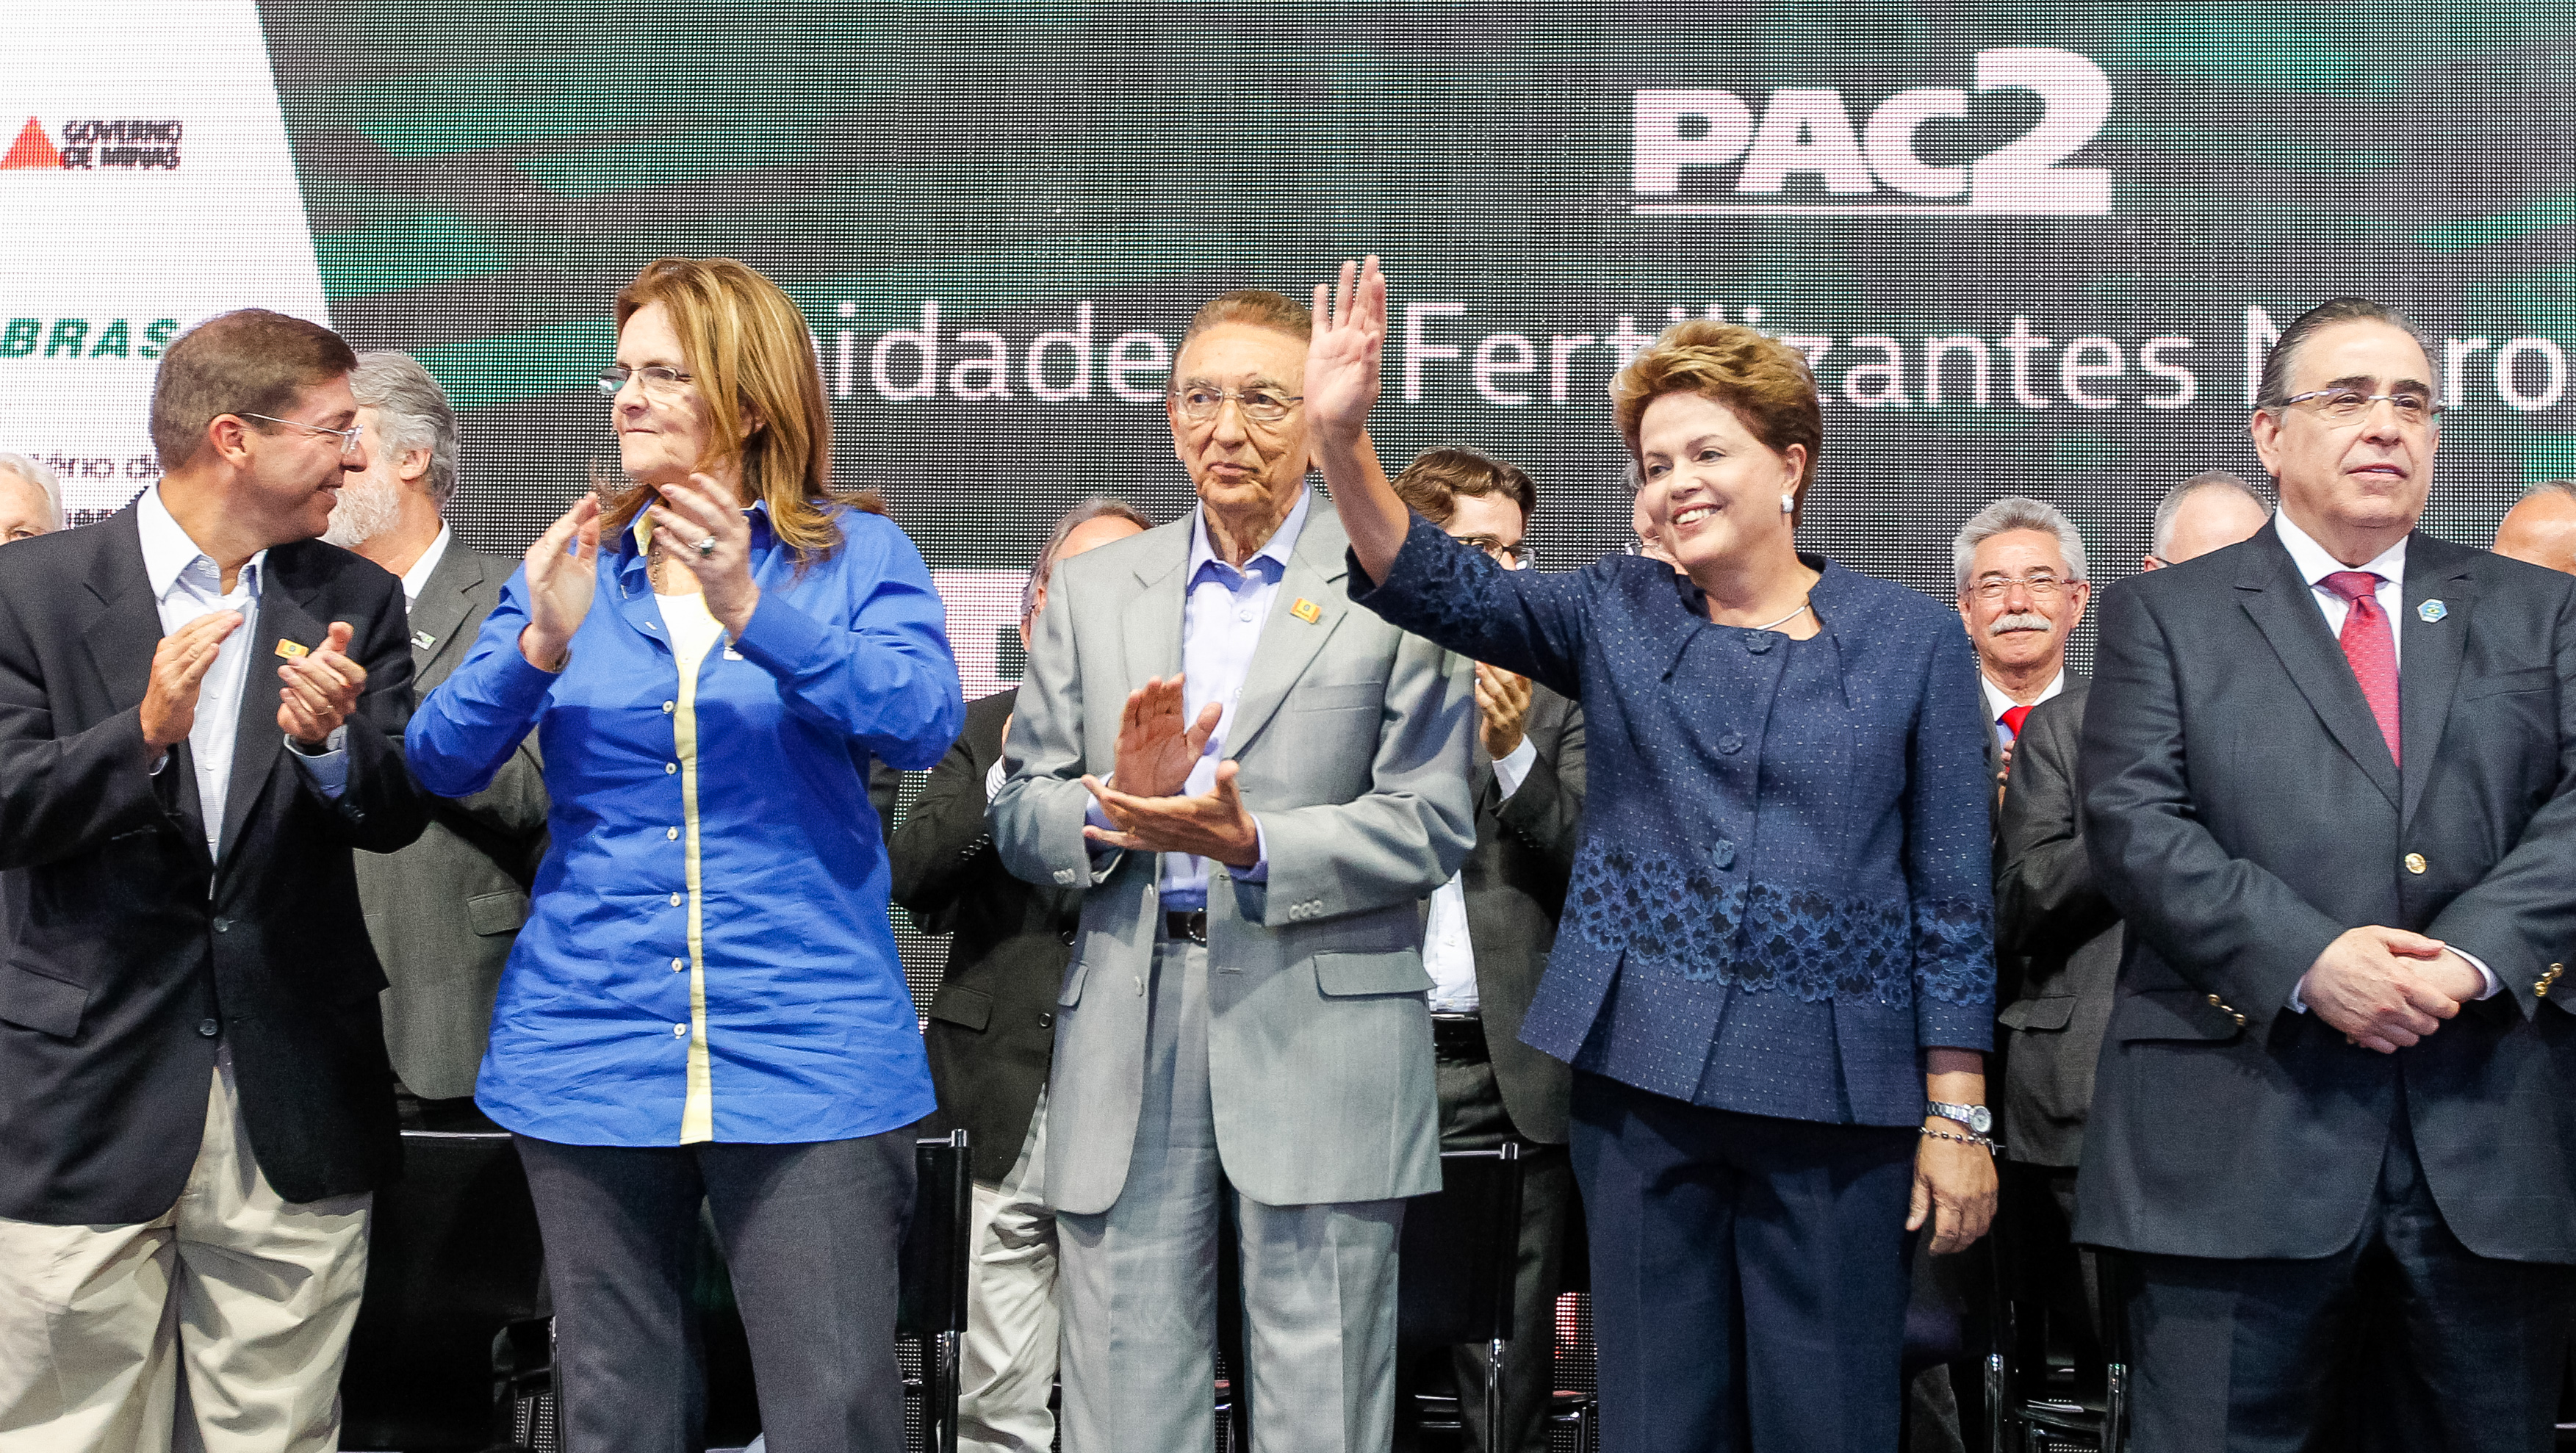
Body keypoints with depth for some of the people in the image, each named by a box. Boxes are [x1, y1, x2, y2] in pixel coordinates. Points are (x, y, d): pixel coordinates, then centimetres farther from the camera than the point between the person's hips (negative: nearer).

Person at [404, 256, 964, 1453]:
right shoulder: (575, 564, 11)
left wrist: (754, 613, -27)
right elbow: (441, 761, 3)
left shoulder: (857, 556, 2)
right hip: (590, 1054, 3)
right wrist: (542, 645, -16)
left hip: (807, 1053, -3)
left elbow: (923, 721, -15)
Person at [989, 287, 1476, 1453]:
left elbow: (1430, 825, -4)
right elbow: (1021, 818, 10)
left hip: (1317, 1039, -3)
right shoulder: (1094, 589, 14)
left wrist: (1253, 845, -18)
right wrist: (1112, 801, -12)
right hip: (1128, 1038, 3)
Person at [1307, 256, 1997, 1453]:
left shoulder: (1914, 641, 2)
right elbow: (1438, 585, -8)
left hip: (1836, 1091, -1)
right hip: (1644, 1075, 2)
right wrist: (1342, 436, -24)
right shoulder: (1618, 617, 7)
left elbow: (1954, 892, 2)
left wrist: (1958, 1115, -2)